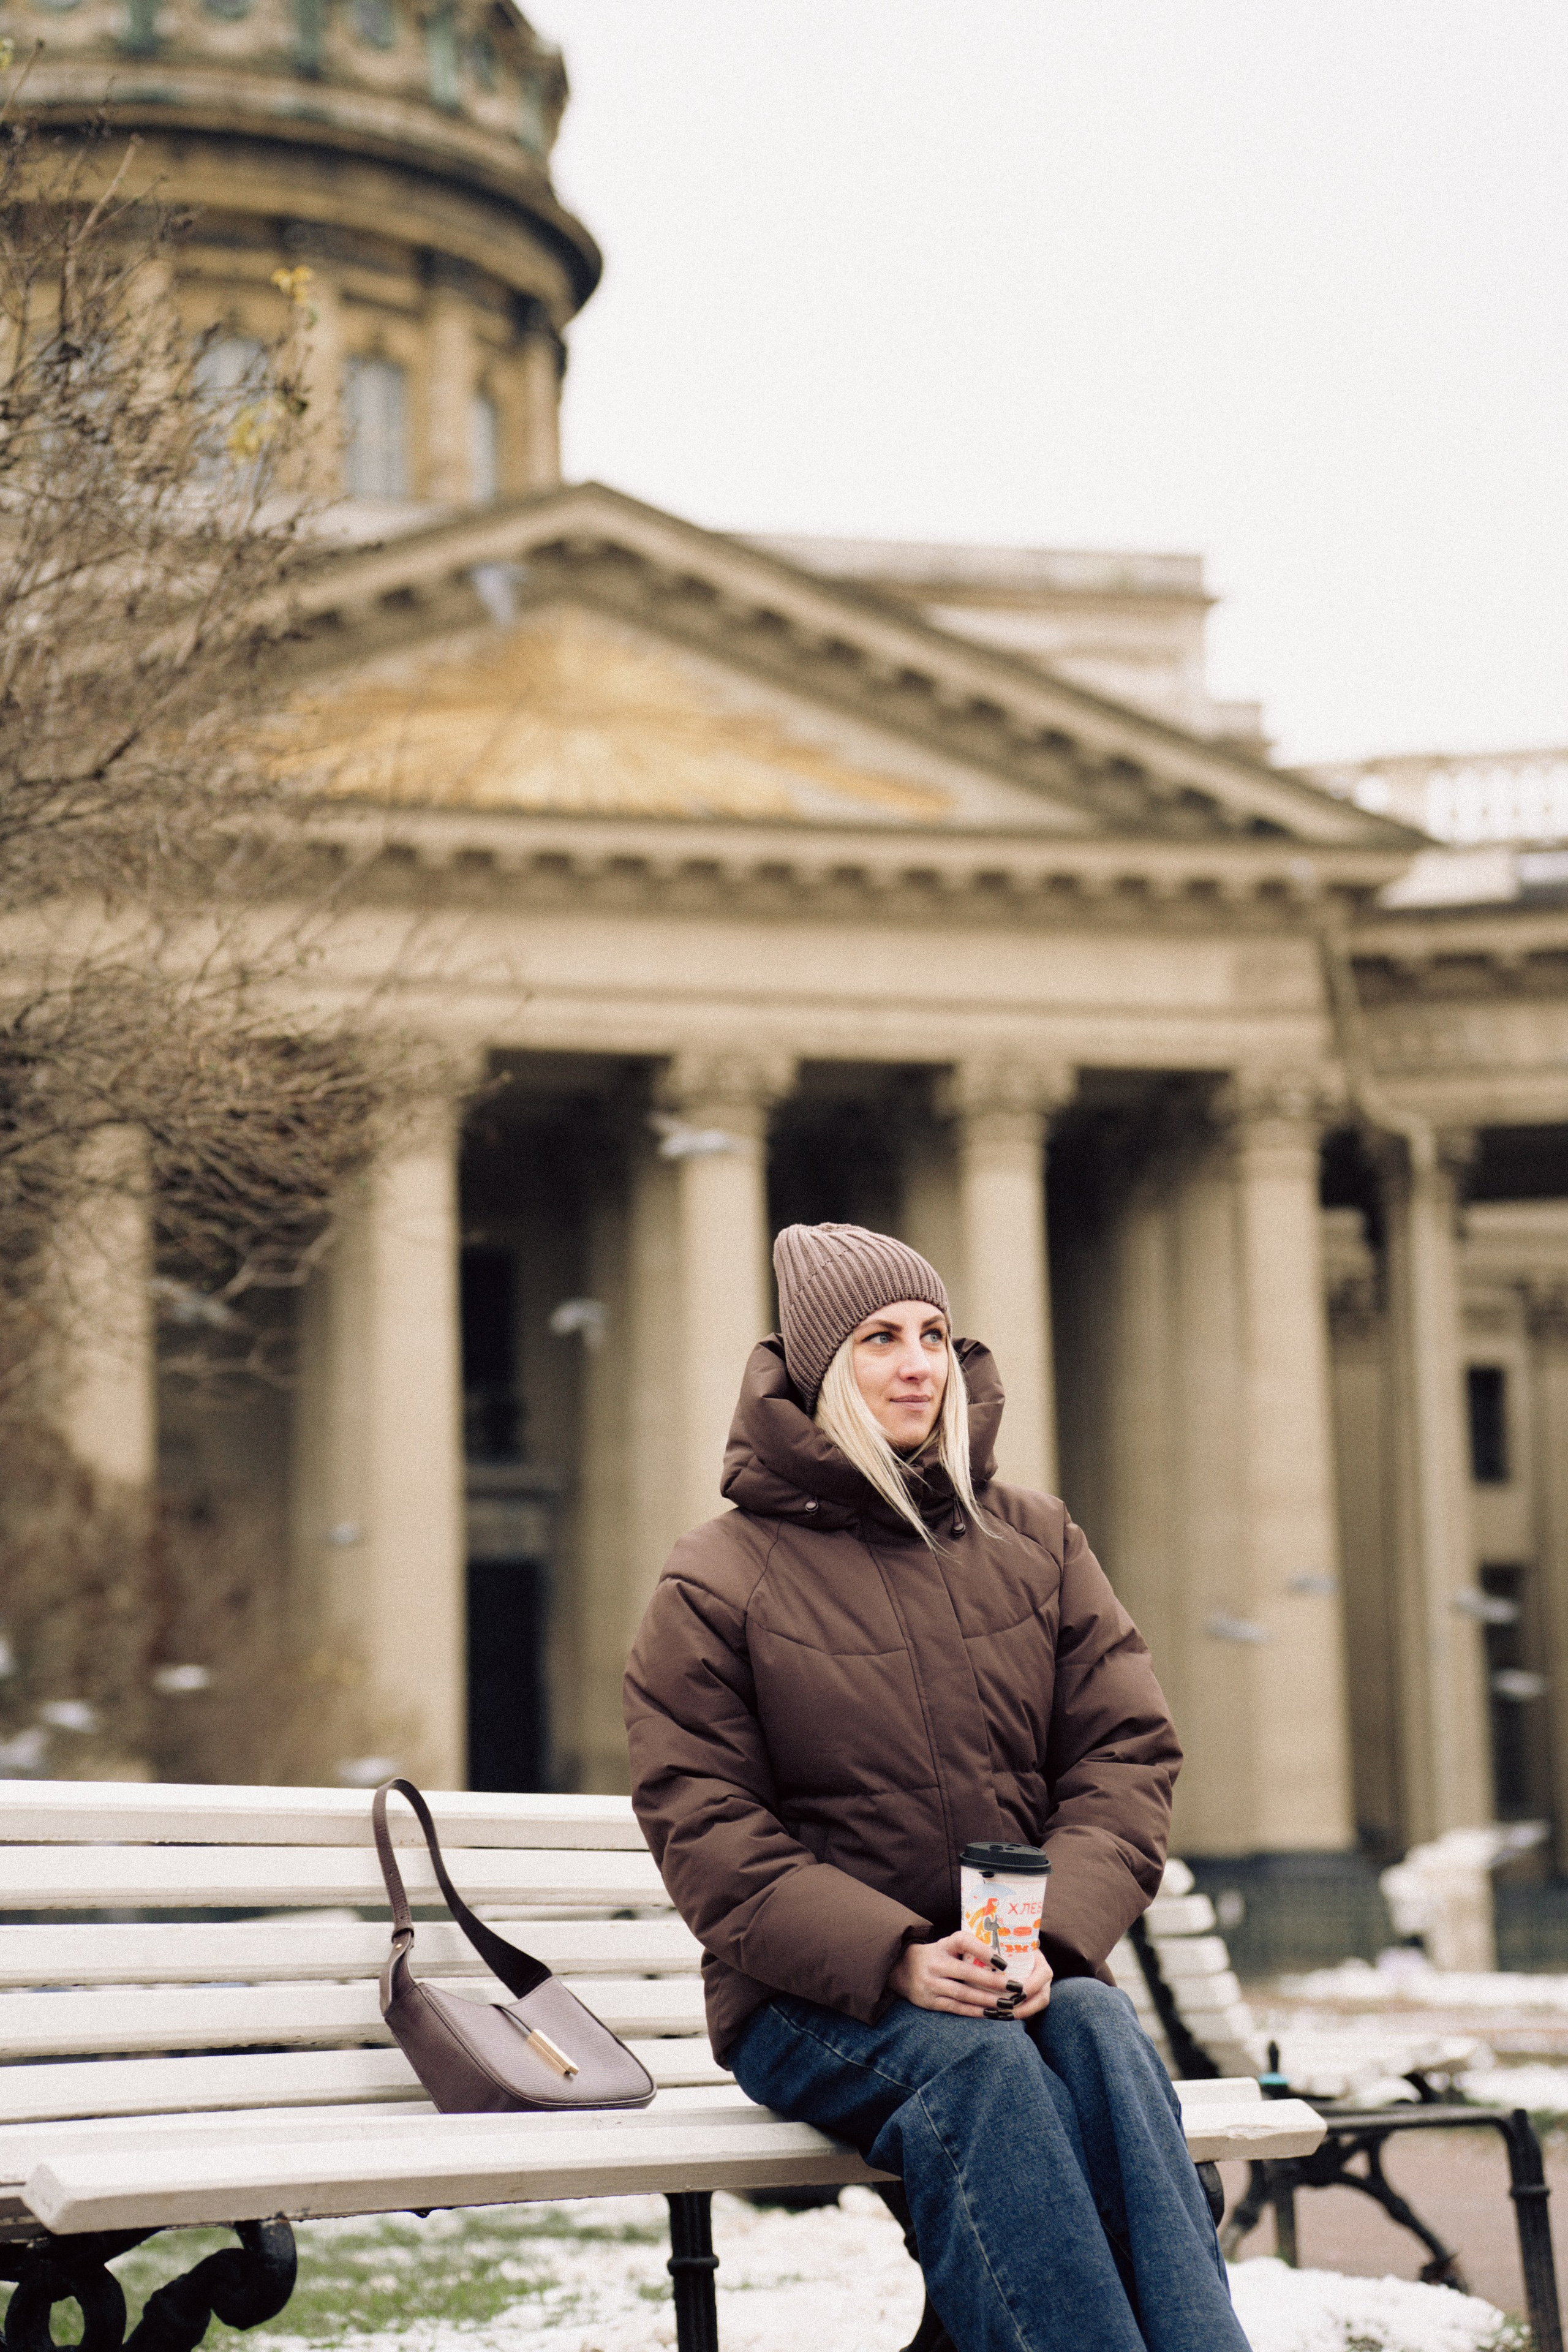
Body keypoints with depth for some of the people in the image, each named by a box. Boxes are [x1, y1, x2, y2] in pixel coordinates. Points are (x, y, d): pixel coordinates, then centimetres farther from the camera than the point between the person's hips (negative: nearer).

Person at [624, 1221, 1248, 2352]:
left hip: (1031, 1972, 3)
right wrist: (897, 1959, -19)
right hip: (812, 2000, -2)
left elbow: (1128, 1752, 5)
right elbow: (704, 1832, -5)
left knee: (1100, 2031, -30)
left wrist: (1056, 1935, -14)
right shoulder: (718, 1581, 1)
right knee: (974, 2062, -33)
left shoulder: (1035, 1542, 12)